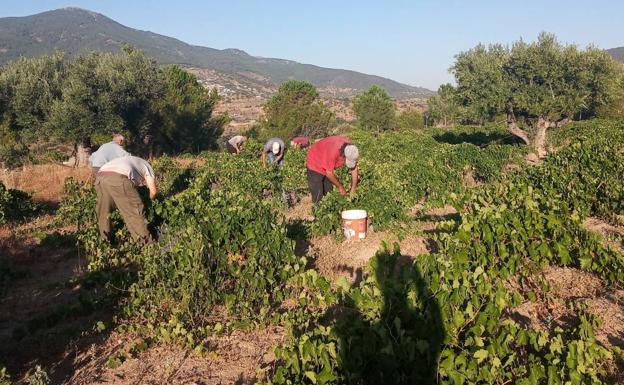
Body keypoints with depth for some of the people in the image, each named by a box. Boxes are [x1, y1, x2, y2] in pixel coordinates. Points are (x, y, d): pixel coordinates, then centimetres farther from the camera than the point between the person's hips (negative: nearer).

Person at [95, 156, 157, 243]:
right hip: (118, 178, -7)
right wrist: (150, 201, 42)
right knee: (135, 213, 4)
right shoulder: (146, 166, 28)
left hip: (101, 176, 7)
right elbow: (153, 191, 23)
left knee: (103, 211, 23)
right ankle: (145, 242, 10)